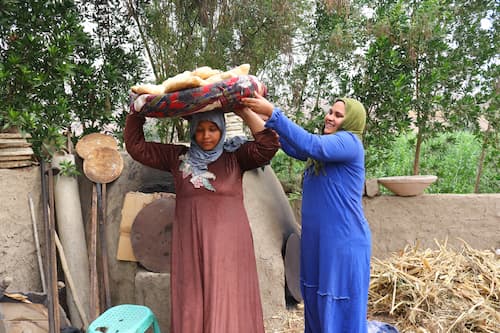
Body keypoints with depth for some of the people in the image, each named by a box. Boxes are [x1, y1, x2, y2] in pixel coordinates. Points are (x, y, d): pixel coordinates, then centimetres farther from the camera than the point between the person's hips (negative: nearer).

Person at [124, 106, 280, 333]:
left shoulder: (235, 156, 2)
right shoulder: (177, 157, 8)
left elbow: (268, 144, -12)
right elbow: (135, 145, 10)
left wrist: (242, 111, -9)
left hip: (228, 246, -2)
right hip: (191, 248, 2)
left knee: (228, 309, 1)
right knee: (192, 309, 8)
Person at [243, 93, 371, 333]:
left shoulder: (349, 142, -12)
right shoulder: (327, 145, 17)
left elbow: (311, 145, -27)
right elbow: (297, 150, 11)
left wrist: (273, 113, -30)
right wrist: (268, 119, -1)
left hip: (344, 241, -9)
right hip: (318, 240, 9)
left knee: (342, 311, 2)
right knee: (317, 304, 18)